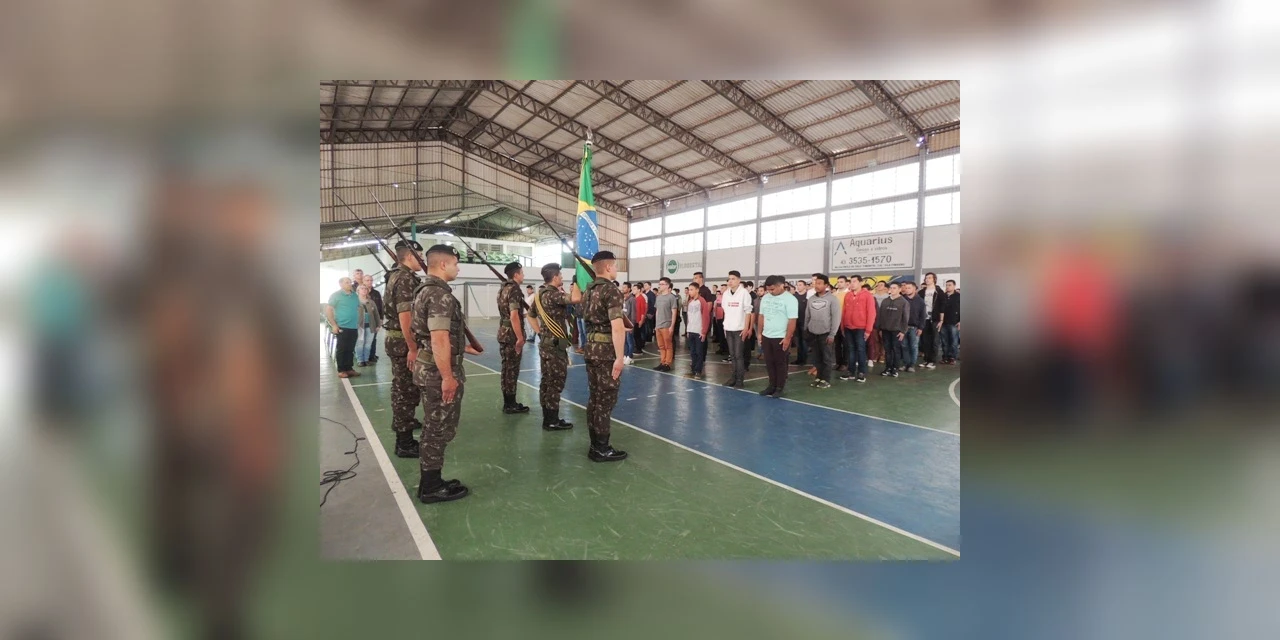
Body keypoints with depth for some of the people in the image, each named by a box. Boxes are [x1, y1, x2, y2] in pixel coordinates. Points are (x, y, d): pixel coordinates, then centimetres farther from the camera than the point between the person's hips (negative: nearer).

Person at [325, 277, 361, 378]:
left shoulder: (355, 296, 14)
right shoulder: (336, 295, -3)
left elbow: (358, 309, 22)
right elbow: (328, 310, -6)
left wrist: (358, 324, 14)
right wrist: (334, 325, -12)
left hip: (354, 328, 5)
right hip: (342, 327, -5)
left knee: (350, 350, 9)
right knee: (341, 349, 0)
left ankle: (349, 368, 16)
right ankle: (341, 370, 7)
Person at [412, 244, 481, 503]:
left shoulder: (425, 290, 13)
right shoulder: (440, 295, -20)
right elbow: (439, 339, -26)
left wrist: (463, 347, 28)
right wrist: (448, 377, -24)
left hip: (429, 368, 10)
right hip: (439, 372, -10)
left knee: (434, 427, 17)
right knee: (440, 429, 1)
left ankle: (430, 482, 27)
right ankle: (432, 488, 11)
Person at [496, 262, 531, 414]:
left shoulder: (503, 289, 14)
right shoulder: (514, 290, -16)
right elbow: (514, 316, -22)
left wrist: (524, 314, 30)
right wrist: (520, 338, -21)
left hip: (503, 334, 9)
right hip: (512, 336, -9)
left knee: (507, 368, 13)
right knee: (512, 370, -2)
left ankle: (508, 403, 20)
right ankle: (510, 404, 4)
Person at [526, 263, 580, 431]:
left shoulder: (539, 294, 11)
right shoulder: (553, 294, -19)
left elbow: (530, 315, 23)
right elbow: (576, 299, -35)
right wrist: (576, 282, -18)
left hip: (545, 344, 10)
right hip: (556, 345, -10)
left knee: (547, 381, 14)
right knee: (555, 383, -3)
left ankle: (547, 417, 21)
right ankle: (552, 421, 3)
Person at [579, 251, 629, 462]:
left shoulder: (588, 291, 13)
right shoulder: (612, 291, -15)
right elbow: (617, 327, -23)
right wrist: (619, 357, -23)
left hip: (591, 348, 9)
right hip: (607, 350, -9)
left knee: (594, 398, 13)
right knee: (605, 400, -2)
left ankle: (595, 445, 21)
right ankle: (601, 449, 4)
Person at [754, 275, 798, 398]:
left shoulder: (790, 299, -12)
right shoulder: (765, 298, 6)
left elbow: (792, 321, -14)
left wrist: (787, 338, -16)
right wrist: (759, 333, 10)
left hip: (781, 338, -6)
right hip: (766, 336, 6)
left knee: (780, 363, 3)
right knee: (769, 363, 10)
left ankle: (780, 388, 12)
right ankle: (772, 385, 21)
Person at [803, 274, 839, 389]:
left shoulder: (832, 298, -7)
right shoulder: (811, 299, 8)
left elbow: (836, 317, -8)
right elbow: (807, 316, 14)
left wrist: (832, 334, -12)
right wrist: (805, 330, 12)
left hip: (826, 334, -4)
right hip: (813, 333, 4)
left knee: (827, 358, 2)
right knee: (817, 358, 9)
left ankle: (826, 380, 10)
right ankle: (819, 377, 20)